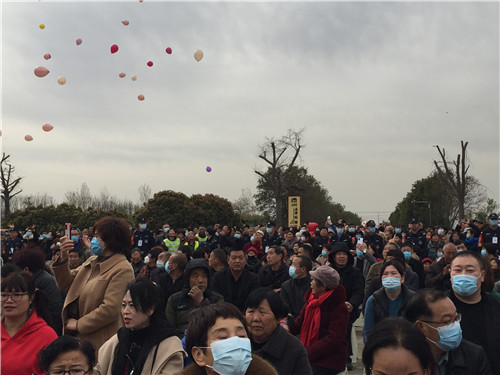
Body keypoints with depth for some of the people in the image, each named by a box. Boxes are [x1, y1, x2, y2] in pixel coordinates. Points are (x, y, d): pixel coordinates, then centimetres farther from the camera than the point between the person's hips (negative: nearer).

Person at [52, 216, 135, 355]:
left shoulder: (122, 270, -16)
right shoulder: (92, 261, 13)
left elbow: (110, 309, -22)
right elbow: (65, 284, 12)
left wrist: (78, 325, -13)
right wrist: (63, 258, -3)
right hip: (76, 335, 8)